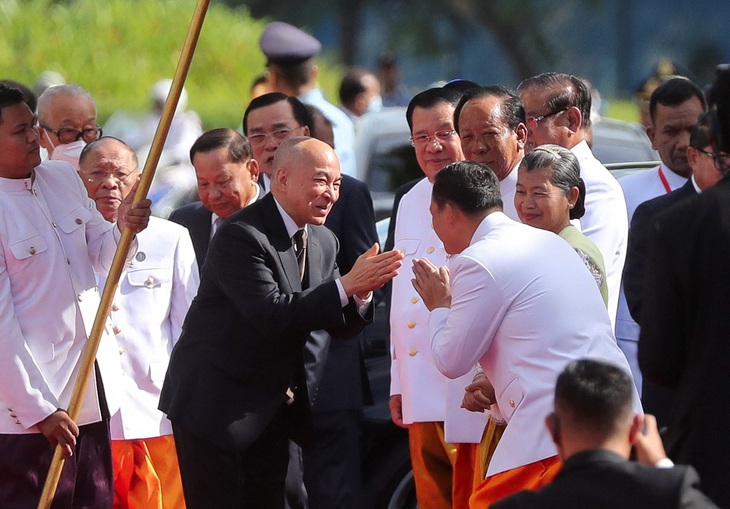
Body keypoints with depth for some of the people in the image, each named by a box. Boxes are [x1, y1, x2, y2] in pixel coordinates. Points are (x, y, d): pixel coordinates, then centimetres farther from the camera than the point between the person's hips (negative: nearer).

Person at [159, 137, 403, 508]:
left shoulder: (323, 242, 8)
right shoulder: (241, 236, -19)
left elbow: (340, 326, 6)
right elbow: (270, 314, -29)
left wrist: (362, 292, -16)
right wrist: (346, 286, -30)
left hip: (273, 409, 8)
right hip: (215, 405, -8)